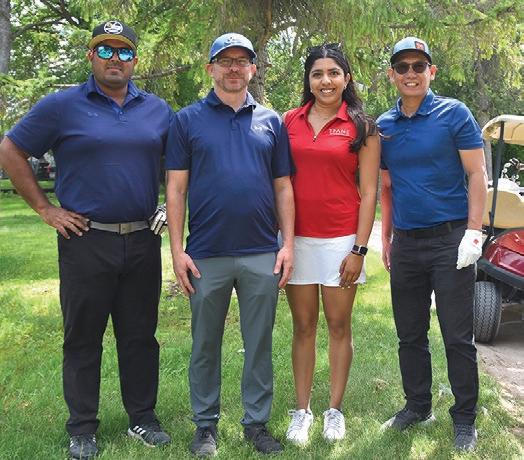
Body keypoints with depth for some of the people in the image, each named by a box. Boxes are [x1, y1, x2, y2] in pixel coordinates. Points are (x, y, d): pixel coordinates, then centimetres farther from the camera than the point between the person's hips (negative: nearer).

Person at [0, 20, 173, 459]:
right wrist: (45, 208, -4)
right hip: (86, 240, -3)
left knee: (140, 335, 11)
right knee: (83, 338, 6)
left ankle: (143, 418, 25)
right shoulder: (62, 106, -3)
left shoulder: (157, 109, 8)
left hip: (142, 241, 3)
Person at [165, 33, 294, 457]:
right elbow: (176, 188, 1)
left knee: (260, 344, 9)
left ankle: (257, 422, 23)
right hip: (206, 256, -1)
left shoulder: (271, 121, 10)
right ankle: (206, 424, 24)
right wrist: (177, 250, -6)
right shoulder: (188, 120, 4)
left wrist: (288, 244, 1)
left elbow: (283, 187, 9)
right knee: (205, 345, 9)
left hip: (263, 255, 2)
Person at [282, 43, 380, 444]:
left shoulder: (362, 127, 1)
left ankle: (335, 410, 20)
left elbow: (368, 192, -2)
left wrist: (359, 249, -8)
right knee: (303, 326, 9)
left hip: (341, 239, -2)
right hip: (297, 238, 2)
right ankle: (302, 411, 19)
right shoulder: (290, 121, 6)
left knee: (339, 325, 7)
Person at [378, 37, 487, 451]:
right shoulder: (384, 126, 8)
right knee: (410, 334, 13)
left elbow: (476, 175, -6)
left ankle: (465, 419, 14)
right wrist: (386, 239, 12)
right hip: (405, 244, 5)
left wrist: (473, 232, -13)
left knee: (458, 336, 1)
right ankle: (418, 406, 29)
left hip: (449, 240, -4)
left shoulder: (454, 114, -4)